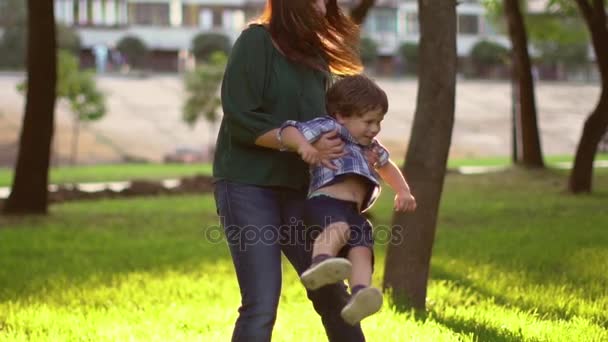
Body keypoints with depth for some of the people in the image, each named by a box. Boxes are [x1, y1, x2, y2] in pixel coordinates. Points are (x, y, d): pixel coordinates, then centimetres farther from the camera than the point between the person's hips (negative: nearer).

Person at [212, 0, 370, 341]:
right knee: (261, 304, -11)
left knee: (331, 292, 7)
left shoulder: (315, 54, 12)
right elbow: (240, 121, -16)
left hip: (297, 187, 7)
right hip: (248, 185, -7)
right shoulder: (256, 41, -9)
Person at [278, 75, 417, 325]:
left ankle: (358, 296, -45)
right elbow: (288, 131, -7)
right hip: (326, 202, -7)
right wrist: (303, 145, -29)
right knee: (337, 229, -39)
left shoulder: (368, 146, 33)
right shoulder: (328, 128, 6)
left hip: (353, 213, 7)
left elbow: (386, 165, 52)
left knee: (361, 251, -22)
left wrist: (403, 191, 38)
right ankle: (318, 264, -66)